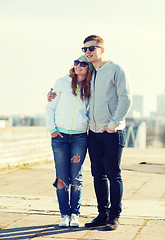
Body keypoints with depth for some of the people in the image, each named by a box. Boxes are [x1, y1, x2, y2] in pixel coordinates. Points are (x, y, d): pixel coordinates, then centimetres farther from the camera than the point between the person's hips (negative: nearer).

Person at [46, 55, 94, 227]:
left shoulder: (90, 89, 9)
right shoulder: (62, 83, 5)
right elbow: (50, 107, 7)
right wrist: (52, 129, -3)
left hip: (80, 137, 1)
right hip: (60, 135, -1)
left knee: (76, 178, 1)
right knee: (62, 178, -1)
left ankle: (75, 214, 11)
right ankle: (65, 214, 7)